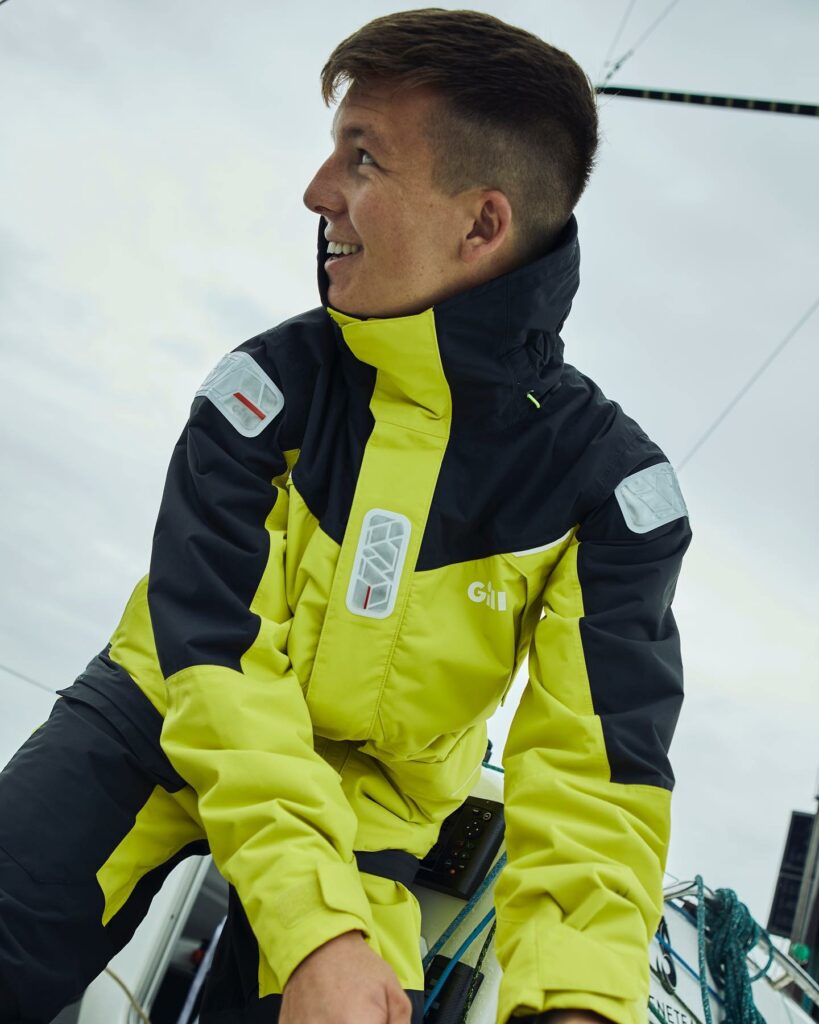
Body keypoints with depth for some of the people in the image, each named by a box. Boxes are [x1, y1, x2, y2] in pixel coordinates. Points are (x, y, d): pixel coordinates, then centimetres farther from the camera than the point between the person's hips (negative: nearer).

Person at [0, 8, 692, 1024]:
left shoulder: (608, 479, -14)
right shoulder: (268, 387, -13)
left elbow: (595, 767, -16)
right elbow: (218, 656, -19)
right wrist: (314, 930, -31)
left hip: (371, 792, 1)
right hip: (171, 713, 0)